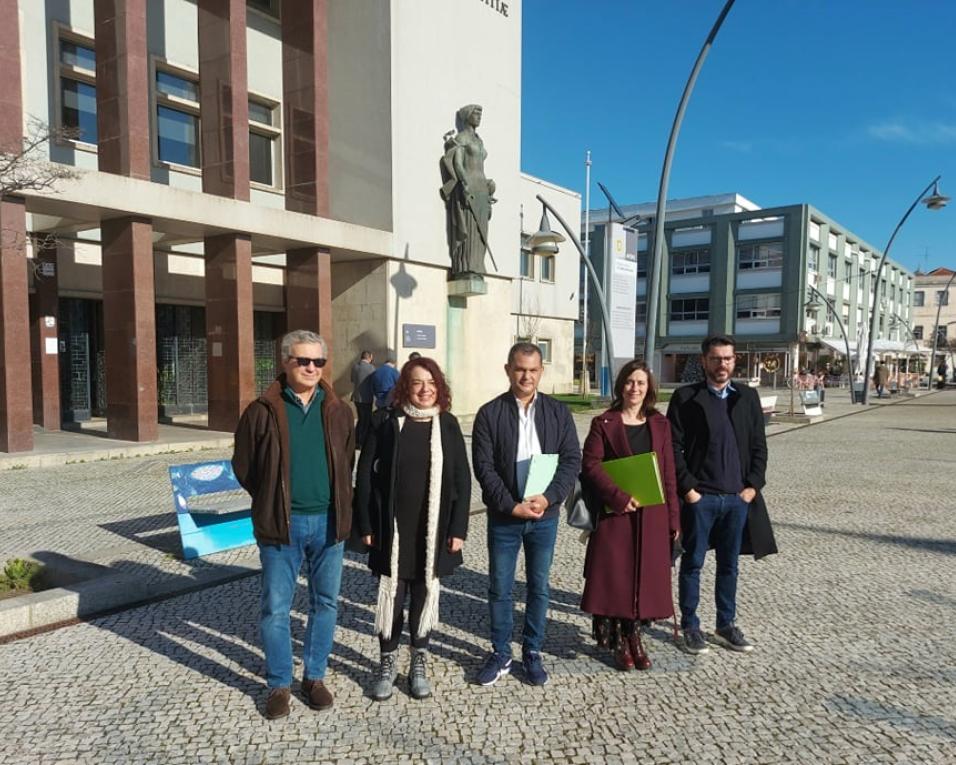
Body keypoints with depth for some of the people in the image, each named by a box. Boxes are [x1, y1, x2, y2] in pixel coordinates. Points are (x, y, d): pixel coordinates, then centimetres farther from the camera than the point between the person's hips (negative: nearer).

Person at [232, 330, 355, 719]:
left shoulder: (338, 411, 3)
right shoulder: (263, 411, -4)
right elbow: (243, 465, 4)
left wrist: (337, 503, 6)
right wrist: (272, 501, 5)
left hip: (328, 521, 2)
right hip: (281, 524, -2)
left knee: (325, 603, 12)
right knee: (276, 607, 7)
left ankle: (314, 676, 30)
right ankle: (278, 684, 25)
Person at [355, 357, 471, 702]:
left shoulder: (448, 424, -1)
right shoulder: (385, 421, -5)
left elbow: (462, 479, 1)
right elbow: (366, 474, -3)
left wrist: (458, 529, -3)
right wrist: (366, 525, -6)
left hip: (433, 530, 1)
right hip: (392, 529, -1)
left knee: (424, 595, 12)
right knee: (392, 596, 8)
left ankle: (418, 664, 30)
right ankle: (387, 663, 29)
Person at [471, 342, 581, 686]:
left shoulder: (558, 412, 2)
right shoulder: (489, 413, -4)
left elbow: (572, 460, -2)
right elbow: (484, 467, -8)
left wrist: (548, 497, -16)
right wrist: (511, 505, -16)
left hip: (544, 515, 2)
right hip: (503, 516, -1)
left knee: (539, 588, 12)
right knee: (499, 589, 8)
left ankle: (532, 653, 29)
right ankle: (500, 654, 26)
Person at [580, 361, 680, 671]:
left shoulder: (660, 424, 8)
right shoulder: (603, 423, -2)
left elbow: (669, 474, 7)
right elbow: (590, 465, -9)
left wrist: (673, 518, 5)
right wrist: (619, 497, -18)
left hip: (652, 515, 3)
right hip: (615, 513, -3)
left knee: (645, 576, 8)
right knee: (614, 576, 2)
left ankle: (634, 637, 25)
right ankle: (617, 642, 18)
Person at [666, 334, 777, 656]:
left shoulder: (748, 397, 9)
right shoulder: (686, 397, -3)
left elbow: (759, 445, 10)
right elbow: (673, 447, -5)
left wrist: (753, 485, 0)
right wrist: (687, 487, -11)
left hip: (738, 497, 3)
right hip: (699, 497, -3)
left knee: (729, 565, 14)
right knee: (692, 564, 7)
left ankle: (726, 625, 27)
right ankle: (690, 626, 20)